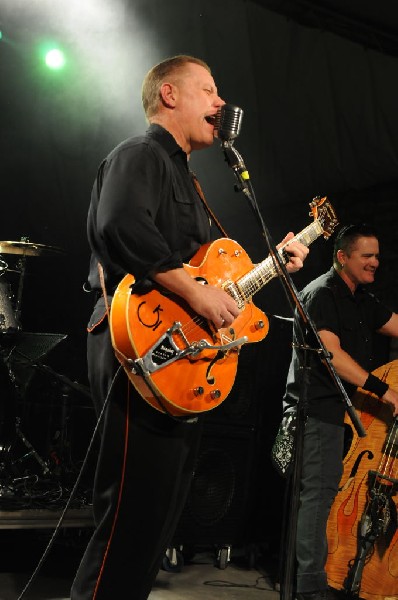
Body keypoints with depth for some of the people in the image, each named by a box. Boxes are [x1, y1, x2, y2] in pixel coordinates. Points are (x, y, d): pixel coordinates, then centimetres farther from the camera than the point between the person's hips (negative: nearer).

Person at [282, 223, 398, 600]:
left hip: (347, 411, 9)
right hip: (318, 410, -9)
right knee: (319, 492, -9)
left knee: (325, 492, 12)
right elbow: (331, 354, -21)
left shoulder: (362, 300, 17)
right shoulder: (321, 294, -11)